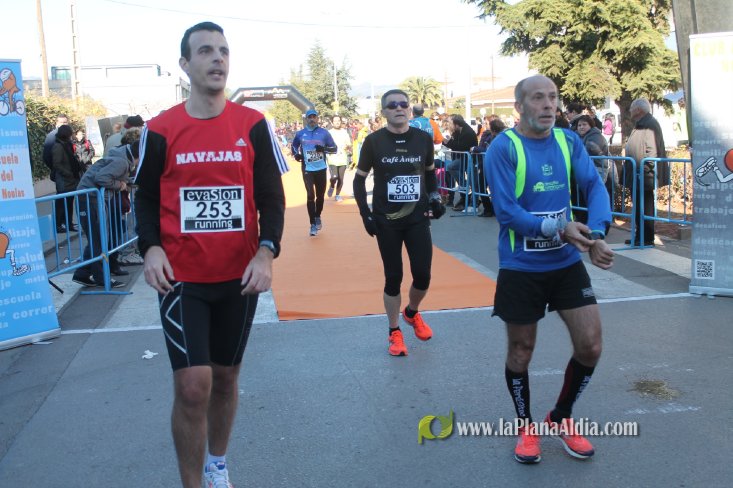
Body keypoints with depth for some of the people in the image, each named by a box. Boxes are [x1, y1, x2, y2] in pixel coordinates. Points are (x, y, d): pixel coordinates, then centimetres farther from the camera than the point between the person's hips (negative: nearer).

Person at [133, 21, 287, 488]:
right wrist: (150, 247, -13)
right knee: (192, 386, -9)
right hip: (181, 277, -1)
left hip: (240, 275, 2)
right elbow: (146, 197, 5)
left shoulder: (254, 126, -1)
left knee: (226, 378, 15)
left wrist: (266, 250, -17)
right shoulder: (160, 130, -3)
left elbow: (271, 196, -1)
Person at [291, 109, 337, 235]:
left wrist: (324, 149, -17)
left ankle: (318, 217, 36)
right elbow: (294, 146, 20)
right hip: (307, 169, -1)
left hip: (321, 169, 1)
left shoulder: (324, 133, -1)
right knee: (311, 195, -7)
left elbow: (334, 148, 2)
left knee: (320, 195, 12)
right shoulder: (300, 133, 3)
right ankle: (313, 224, -3)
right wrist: (296, 154, -1)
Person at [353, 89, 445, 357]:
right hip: (386, 221, -2)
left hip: (418, 218, 2)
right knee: (393, 277, 4)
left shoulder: (423, 138, 1)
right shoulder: (374, 141, -5)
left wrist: (435, 197, 1)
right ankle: (395, 333, 20)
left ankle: (412, 313, 32)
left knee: (422, 275, 0)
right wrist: (365, 213, -5)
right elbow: (360, 179, 3)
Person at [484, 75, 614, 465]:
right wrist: (559, 230, -28)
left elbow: (595, 187, -7)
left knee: (590, 346, 2)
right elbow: (506, 211, -18)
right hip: (520, 268, -4)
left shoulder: (569, 141, 2)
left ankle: (561, 418, 28)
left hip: (567, 263, 4)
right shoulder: (503, 147, -13)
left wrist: (595, 234, -25)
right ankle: (526, 426, 33)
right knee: (521, 352, 9)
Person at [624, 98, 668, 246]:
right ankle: (640, 236, 23)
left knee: (645, 206, -4)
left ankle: (647, 238, 2)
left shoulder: (649, 124, -15)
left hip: (645, 175, -10)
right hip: (638, 174, 10)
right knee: (638, 206, 15)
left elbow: (652, 149, -22)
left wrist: (647, 169, -22)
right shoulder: (640, 125, 18)